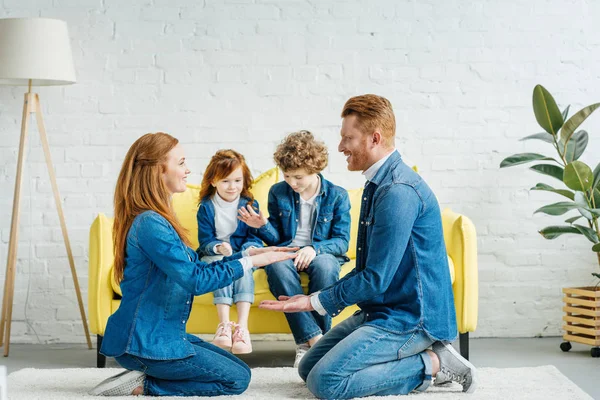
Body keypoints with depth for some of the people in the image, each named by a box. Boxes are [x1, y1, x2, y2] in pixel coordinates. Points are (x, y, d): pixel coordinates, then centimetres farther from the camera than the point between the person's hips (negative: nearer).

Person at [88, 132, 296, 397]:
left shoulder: (157, 220, 11)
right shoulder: (150, 224, -21)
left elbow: (197, 267, 12)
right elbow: (197, 281, -23)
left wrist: (248, 254, 5)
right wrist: (250, 263, -15)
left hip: (161, 334, 10)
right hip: (146, 342, -10)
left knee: (237, 368, 15)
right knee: (237, 379, -4)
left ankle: (142, 380, 7)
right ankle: (143, 385, -4)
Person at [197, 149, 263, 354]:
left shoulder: (250, 204, 3)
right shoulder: (206, 207, 1)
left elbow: (254, 238, -2)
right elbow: (204, 241, -3)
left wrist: (245, 252, -24)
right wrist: (218, 247, -26)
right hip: (213, 255, -1)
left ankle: (242, 326, -43)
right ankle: (224, 325, -44)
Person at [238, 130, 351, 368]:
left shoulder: (337, 196, 1)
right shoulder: (278, 193, 7)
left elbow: (342, 241, -4)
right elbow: (276, 239, 10)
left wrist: (315, 248, -23)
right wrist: (263, 226, -12)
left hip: (321, 255, -1)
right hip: (287, 253, 1)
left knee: (324, 264, -39)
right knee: (277, 265, -36)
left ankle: (307, 343, -28)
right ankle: (313, 338, -37)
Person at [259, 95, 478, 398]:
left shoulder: (398, 191, -22)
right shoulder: (378, 183, 12)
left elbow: (376, 279, -22)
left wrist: (316, 302, -11)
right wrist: (318, 298, 9)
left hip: (411, 316, -10)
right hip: (381, 309, 10)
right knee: (308, 367, 8)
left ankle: (430, 364, -6)